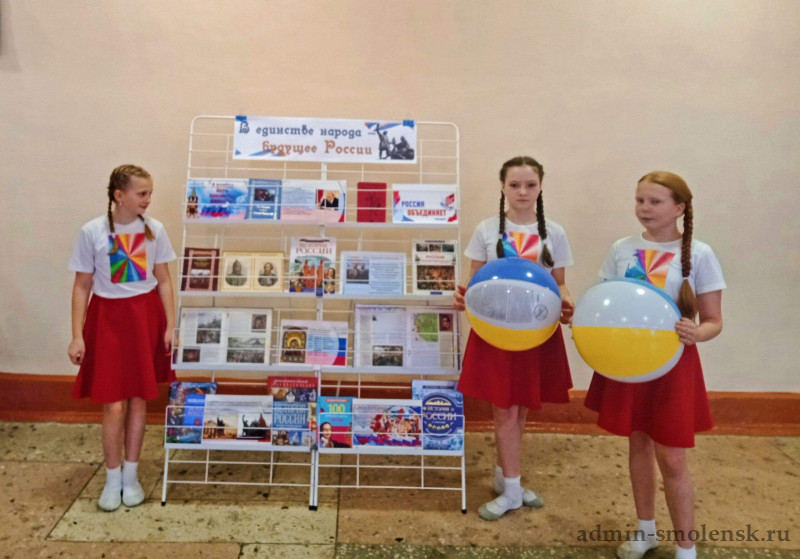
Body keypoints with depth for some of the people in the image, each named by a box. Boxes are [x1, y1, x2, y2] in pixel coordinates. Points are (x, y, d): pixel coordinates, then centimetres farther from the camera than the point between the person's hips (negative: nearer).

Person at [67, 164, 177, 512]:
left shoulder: (154, 229, -1)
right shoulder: (92, 232, -7)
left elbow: (164, 281, 3)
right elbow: (82, 287, -2)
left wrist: (170, 326, -2)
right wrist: (77, 336, -4)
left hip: (146, 316, 2)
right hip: (108, 318, -2)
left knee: (138, 400, 9)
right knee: (114, 405, -1)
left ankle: (131, 476, 26)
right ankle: (112, 479, 20)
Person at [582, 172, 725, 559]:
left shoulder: (699, 255, -8)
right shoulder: (621, 249, 1)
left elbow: (714, 321, -6)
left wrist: (696, 333, -28)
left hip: (673, 363, -3)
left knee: (671, 458, 1)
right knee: (638, 443, 16)